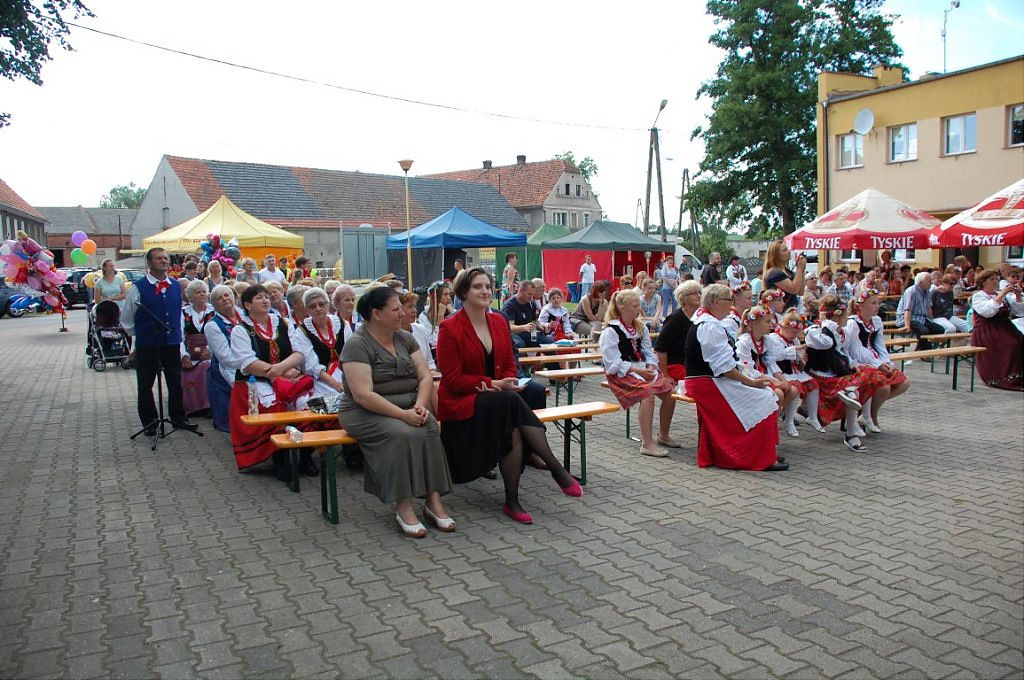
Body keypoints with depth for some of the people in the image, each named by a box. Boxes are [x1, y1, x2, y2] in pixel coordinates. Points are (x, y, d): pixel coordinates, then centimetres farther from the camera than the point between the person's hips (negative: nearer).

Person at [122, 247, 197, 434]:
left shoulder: (176, 286, 5)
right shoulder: (138, 288, -8)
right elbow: (127, 321, 0)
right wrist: (142, 334, 4)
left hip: (172, 342, 4)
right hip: (147, 344, -3)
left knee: (175, 382, 11)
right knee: (145, 384, 8)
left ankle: (178, 417, 24)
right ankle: (149, 421, 20)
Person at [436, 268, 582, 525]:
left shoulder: (499, 321, 10)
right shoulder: (450, 328, -9)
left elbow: (509, 365, 13)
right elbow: (453, 380, -12)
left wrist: (507, 383, -11)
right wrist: (494, 384, -20)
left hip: (499, 398, 6)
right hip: (460, 401, -5)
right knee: (512, 401, -34)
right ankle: (556, 469, -30)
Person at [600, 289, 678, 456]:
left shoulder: (641, 328, 14)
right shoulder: (611, 331, -9)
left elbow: (649, 353, 12)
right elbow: (614, 363, -14)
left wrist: (650, 368, -9)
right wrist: (637, 370, -20)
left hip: (643, 369, 7)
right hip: (621, 374, -7)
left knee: (670, 392, -12)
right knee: (647, 394, -31)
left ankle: (663, 435, 8)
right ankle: (647, 444, -27)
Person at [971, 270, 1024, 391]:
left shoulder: (1005, 295, 21)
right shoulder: (978, 296, 2)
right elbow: (988, 311, -17)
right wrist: (1002, 294, -17)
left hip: (1006, 329, 6)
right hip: (986, 332, -5)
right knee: (1010, 346, -28)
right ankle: (1007, 379, -23)